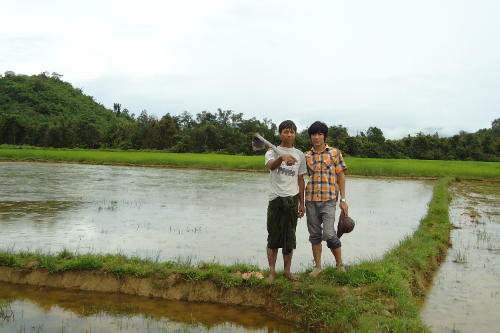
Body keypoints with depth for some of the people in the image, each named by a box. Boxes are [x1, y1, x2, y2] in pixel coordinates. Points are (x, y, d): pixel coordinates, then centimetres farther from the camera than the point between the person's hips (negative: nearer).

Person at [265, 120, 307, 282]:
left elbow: (300, 179, 14)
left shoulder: (299, 155, 12)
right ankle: (272, 271, 9)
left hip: (292, 199, 2)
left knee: (290, 236, 7)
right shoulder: (272, 152, 2)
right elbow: (271, 165, -22)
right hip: (276, 198, -2)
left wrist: (302, 203, 12)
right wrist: (281, 157, -45)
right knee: (273, 235, 2)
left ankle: (287, 270, 17)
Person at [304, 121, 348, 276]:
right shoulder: (306, 156, 8)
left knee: (329, 234, -11)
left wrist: (343, 199, 0)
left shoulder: (335, 153, 3)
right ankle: (318, 266, 21)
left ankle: (339, 264, 10)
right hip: (311, 200, 3)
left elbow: (341, 176, 3)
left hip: (328, 200, -3)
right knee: (314, 234, 9)